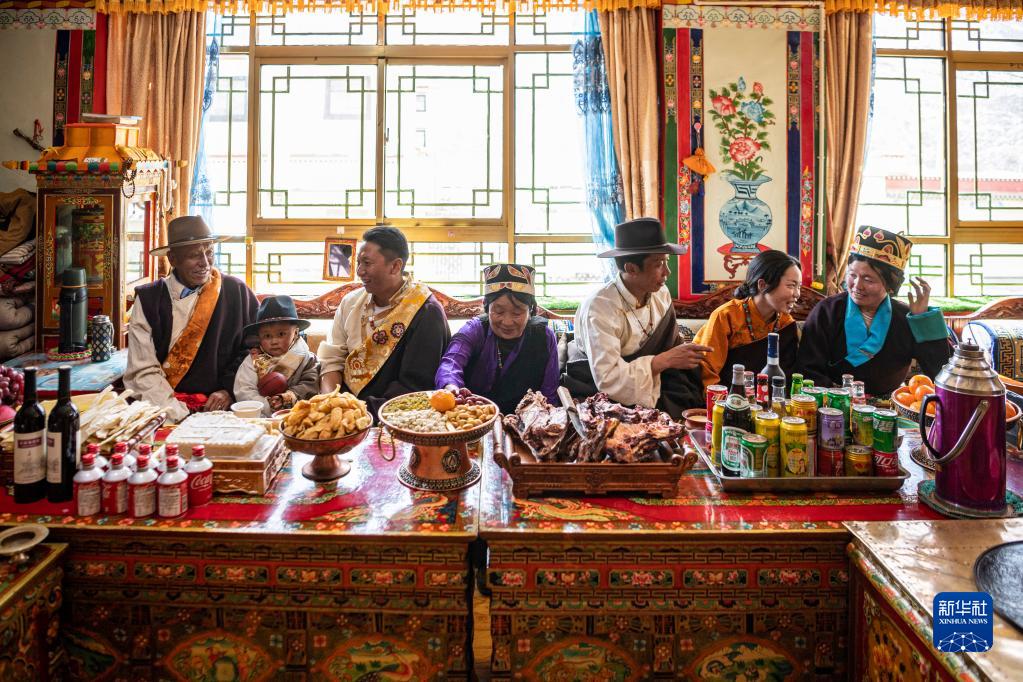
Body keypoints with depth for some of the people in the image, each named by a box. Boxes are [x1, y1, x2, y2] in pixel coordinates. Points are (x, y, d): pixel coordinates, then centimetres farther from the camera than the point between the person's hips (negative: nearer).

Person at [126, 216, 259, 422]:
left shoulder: (236, 291, 3)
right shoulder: (148, 299, 1)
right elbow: (144, 372, -3)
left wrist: (228, 389, -5)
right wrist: (179, 414, -15)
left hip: (218, 407, 1)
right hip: (164, 410, -1)